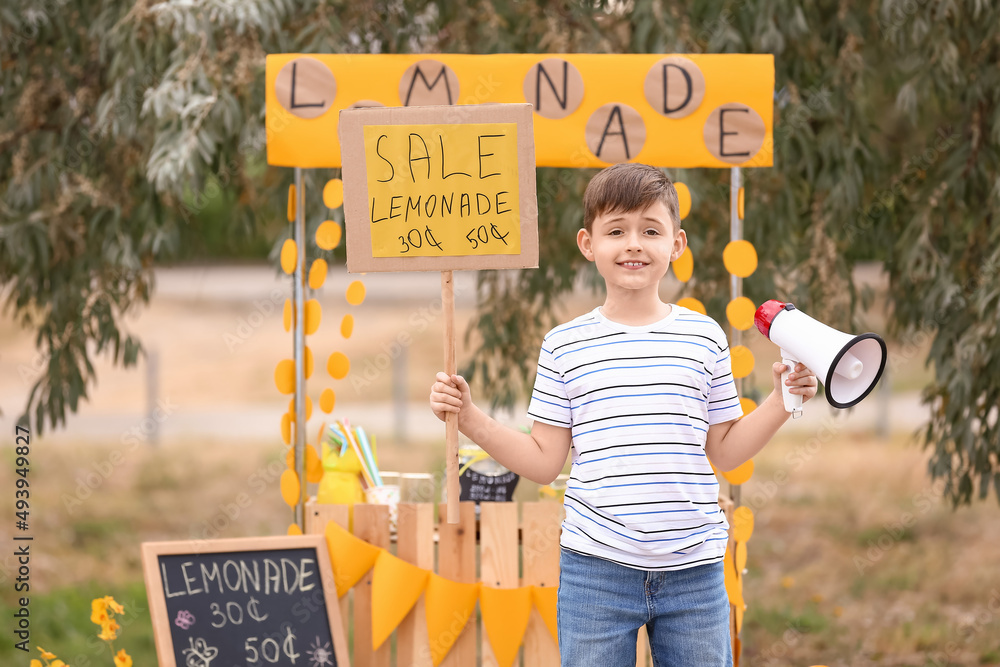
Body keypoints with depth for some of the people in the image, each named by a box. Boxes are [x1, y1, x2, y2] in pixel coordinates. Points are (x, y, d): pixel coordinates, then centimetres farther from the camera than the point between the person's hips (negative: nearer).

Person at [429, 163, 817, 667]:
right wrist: (472, 421, -5)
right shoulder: (565, 345, 3)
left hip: (693, 570, 1)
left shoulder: (704, 337, 5)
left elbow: (723, 451, 11)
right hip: (595, 569, -1)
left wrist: (780, 404, -1)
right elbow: (544, 461, 5)